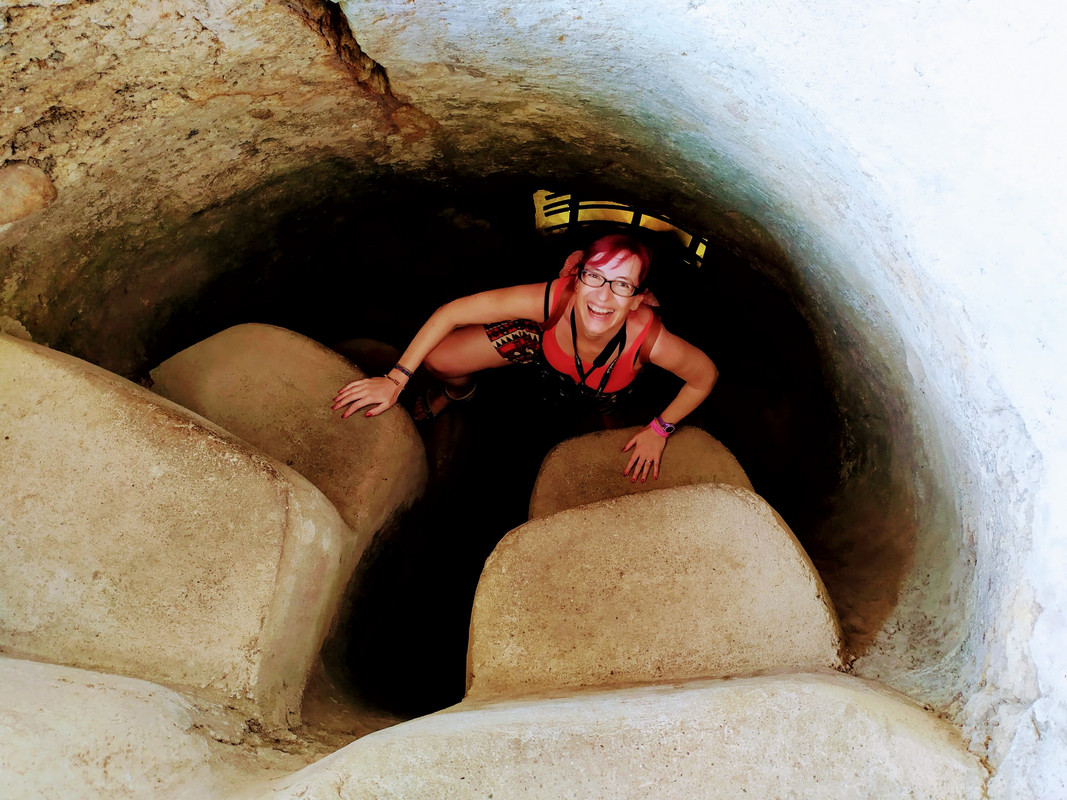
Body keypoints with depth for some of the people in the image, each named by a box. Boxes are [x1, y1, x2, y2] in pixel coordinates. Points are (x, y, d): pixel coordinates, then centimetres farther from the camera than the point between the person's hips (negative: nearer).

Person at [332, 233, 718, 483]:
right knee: (438, 359, -13)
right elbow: (450, 313, -35)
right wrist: (394, 381, -34)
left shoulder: (649, 340, -46)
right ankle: (459, 391, 25)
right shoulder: (553, 299, -44)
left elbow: (705, 376, -25)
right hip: (544, 340, 0)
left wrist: (659, 430, -16)